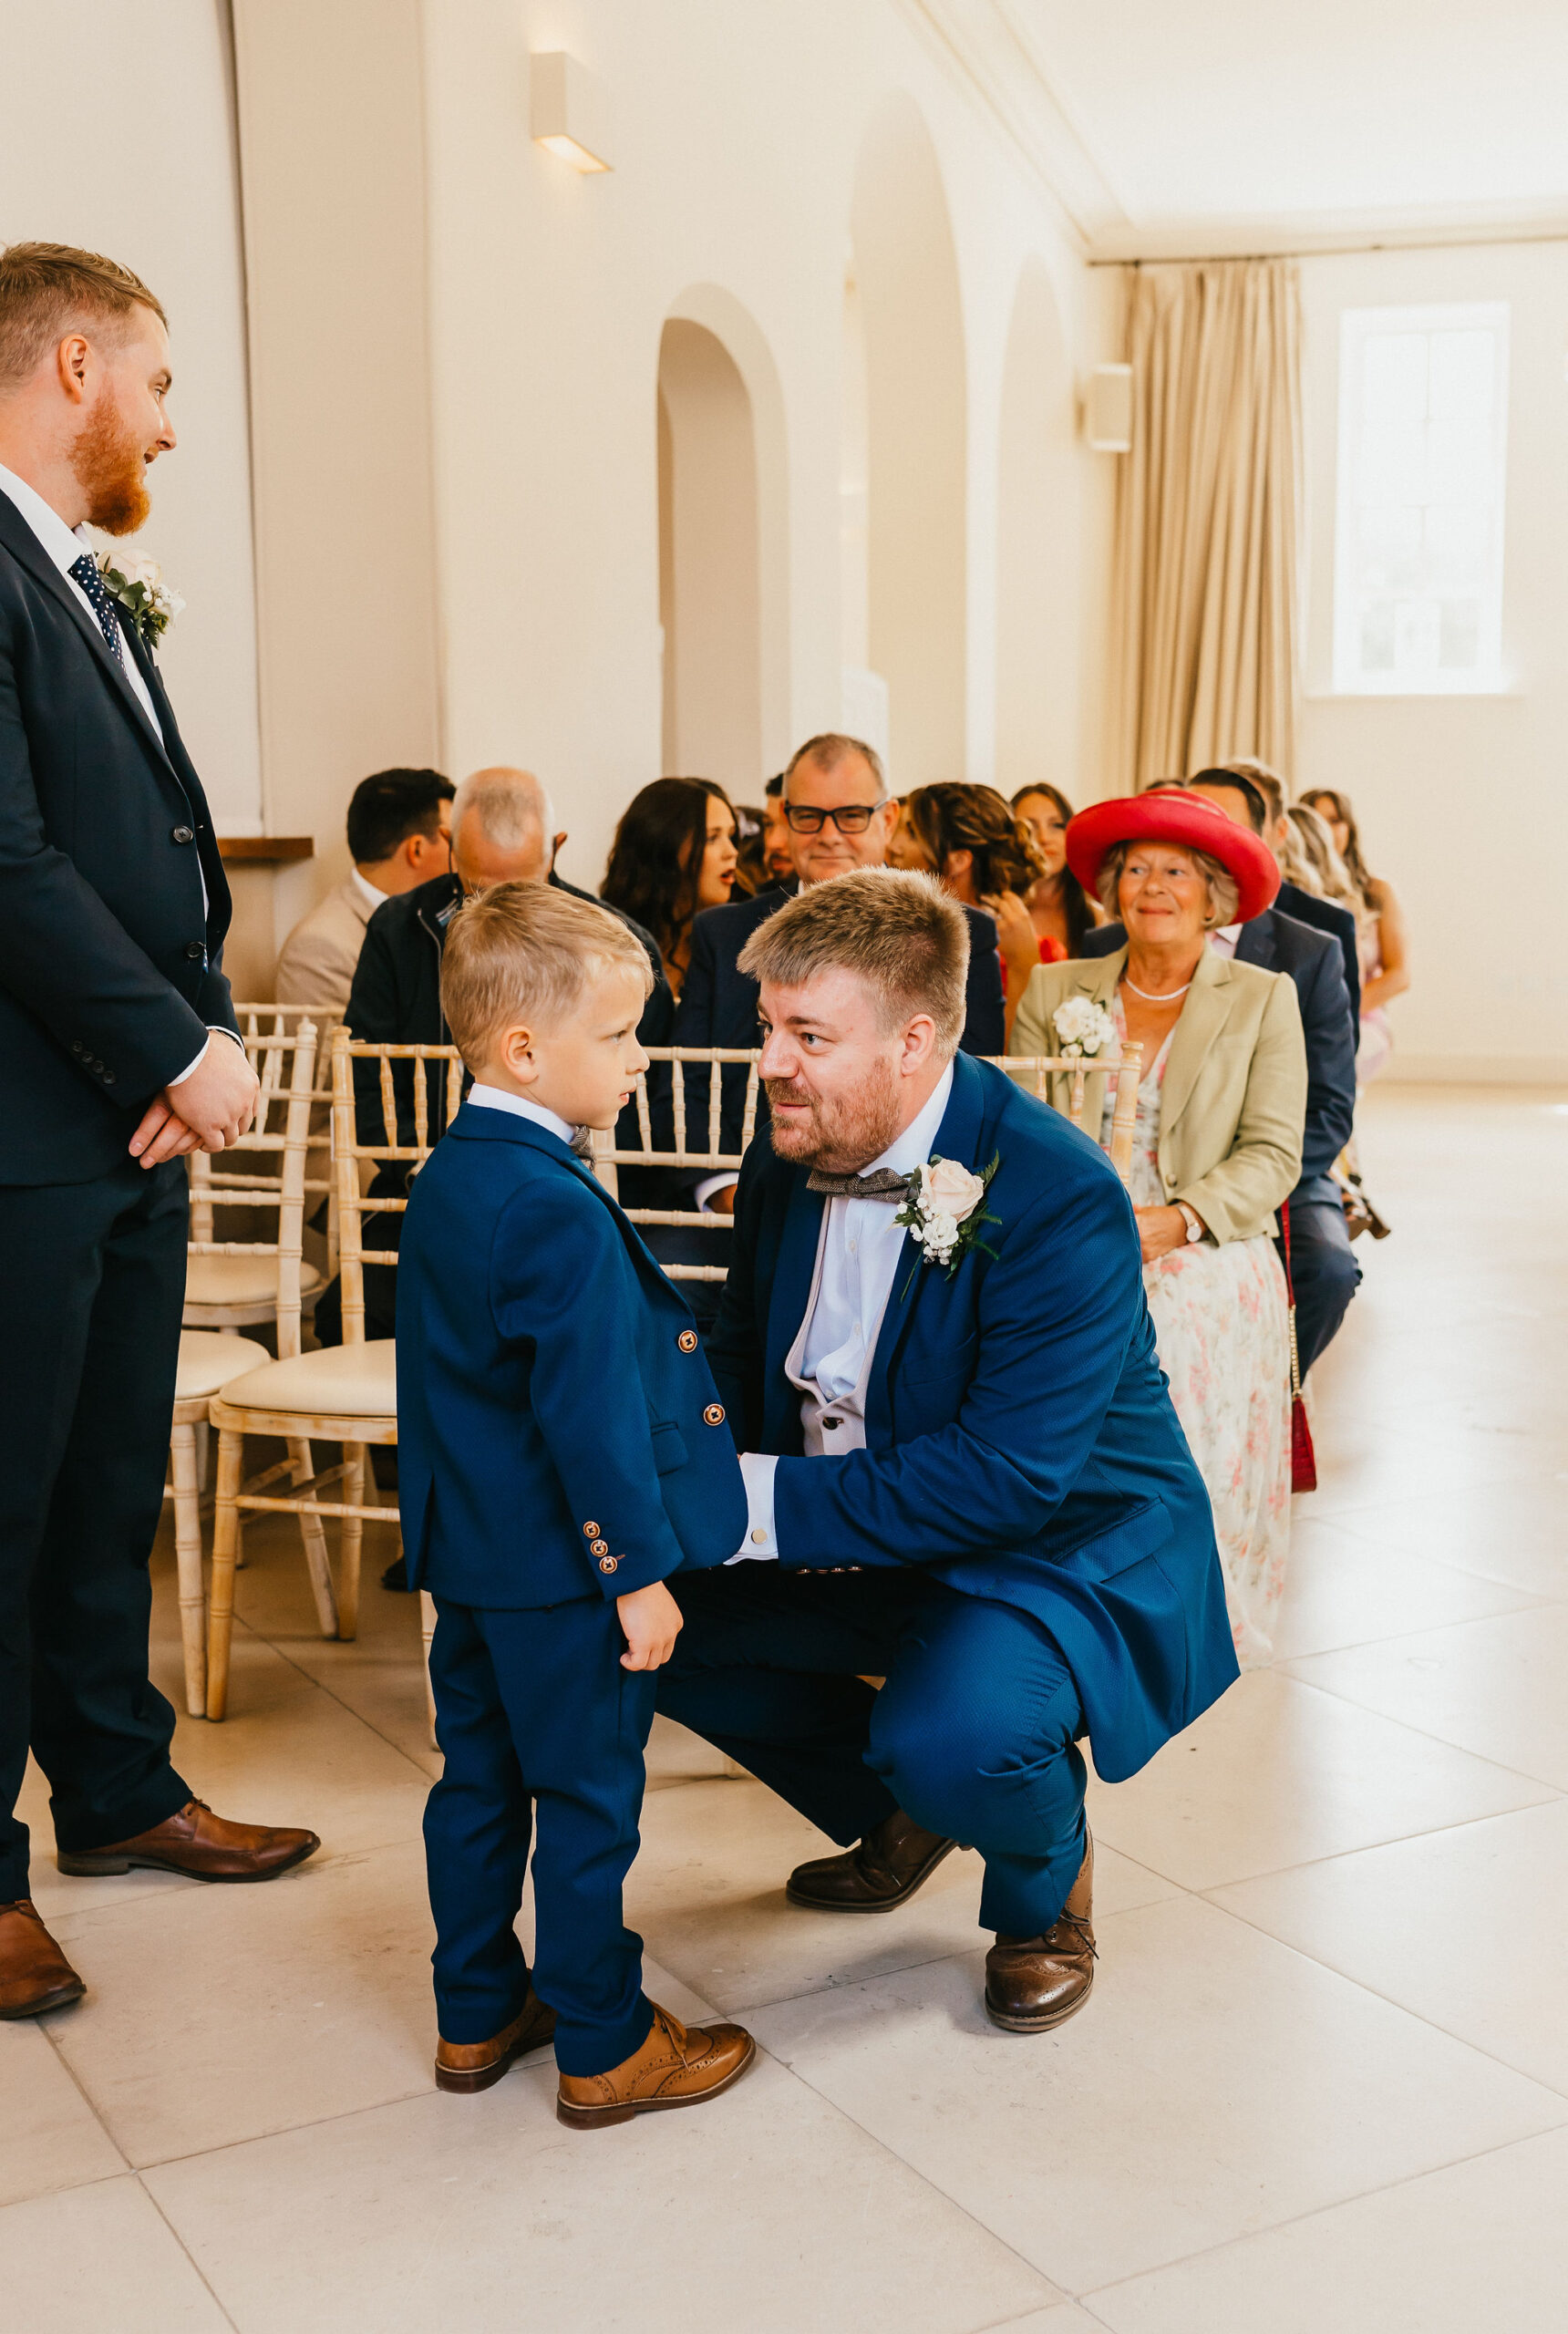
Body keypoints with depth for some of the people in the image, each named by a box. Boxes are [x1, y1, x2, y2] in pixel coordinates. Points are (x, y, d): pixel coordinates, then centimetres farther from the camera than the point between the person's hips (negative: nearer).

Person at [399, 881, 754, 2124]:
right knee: (589, 1802, 4)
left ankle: (477, 2013, 31)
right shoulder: (559, 1210, -24)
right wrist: (639, 1574, -17)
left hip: (468, 1555, 9)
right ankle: (605, 2048, 17)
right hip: (565, 1568, -9)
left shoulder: (446, 1175, 6)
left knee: (479, 1780, 18)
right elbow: (590, 1414, -24)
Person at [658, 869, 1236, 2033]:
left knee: (951, 1733, -34)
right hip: (849, 1543, 8)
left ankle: (1051, 1883, 6)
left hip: (1064, 1551, -7)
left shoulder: (1061, 1199, -27)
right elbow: (744, 1357, 9)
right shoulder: (786, 1163, -4)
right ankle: (895, 1811, 20)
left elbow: (1011, 1475, -31)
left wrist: (766, 1500, -33)